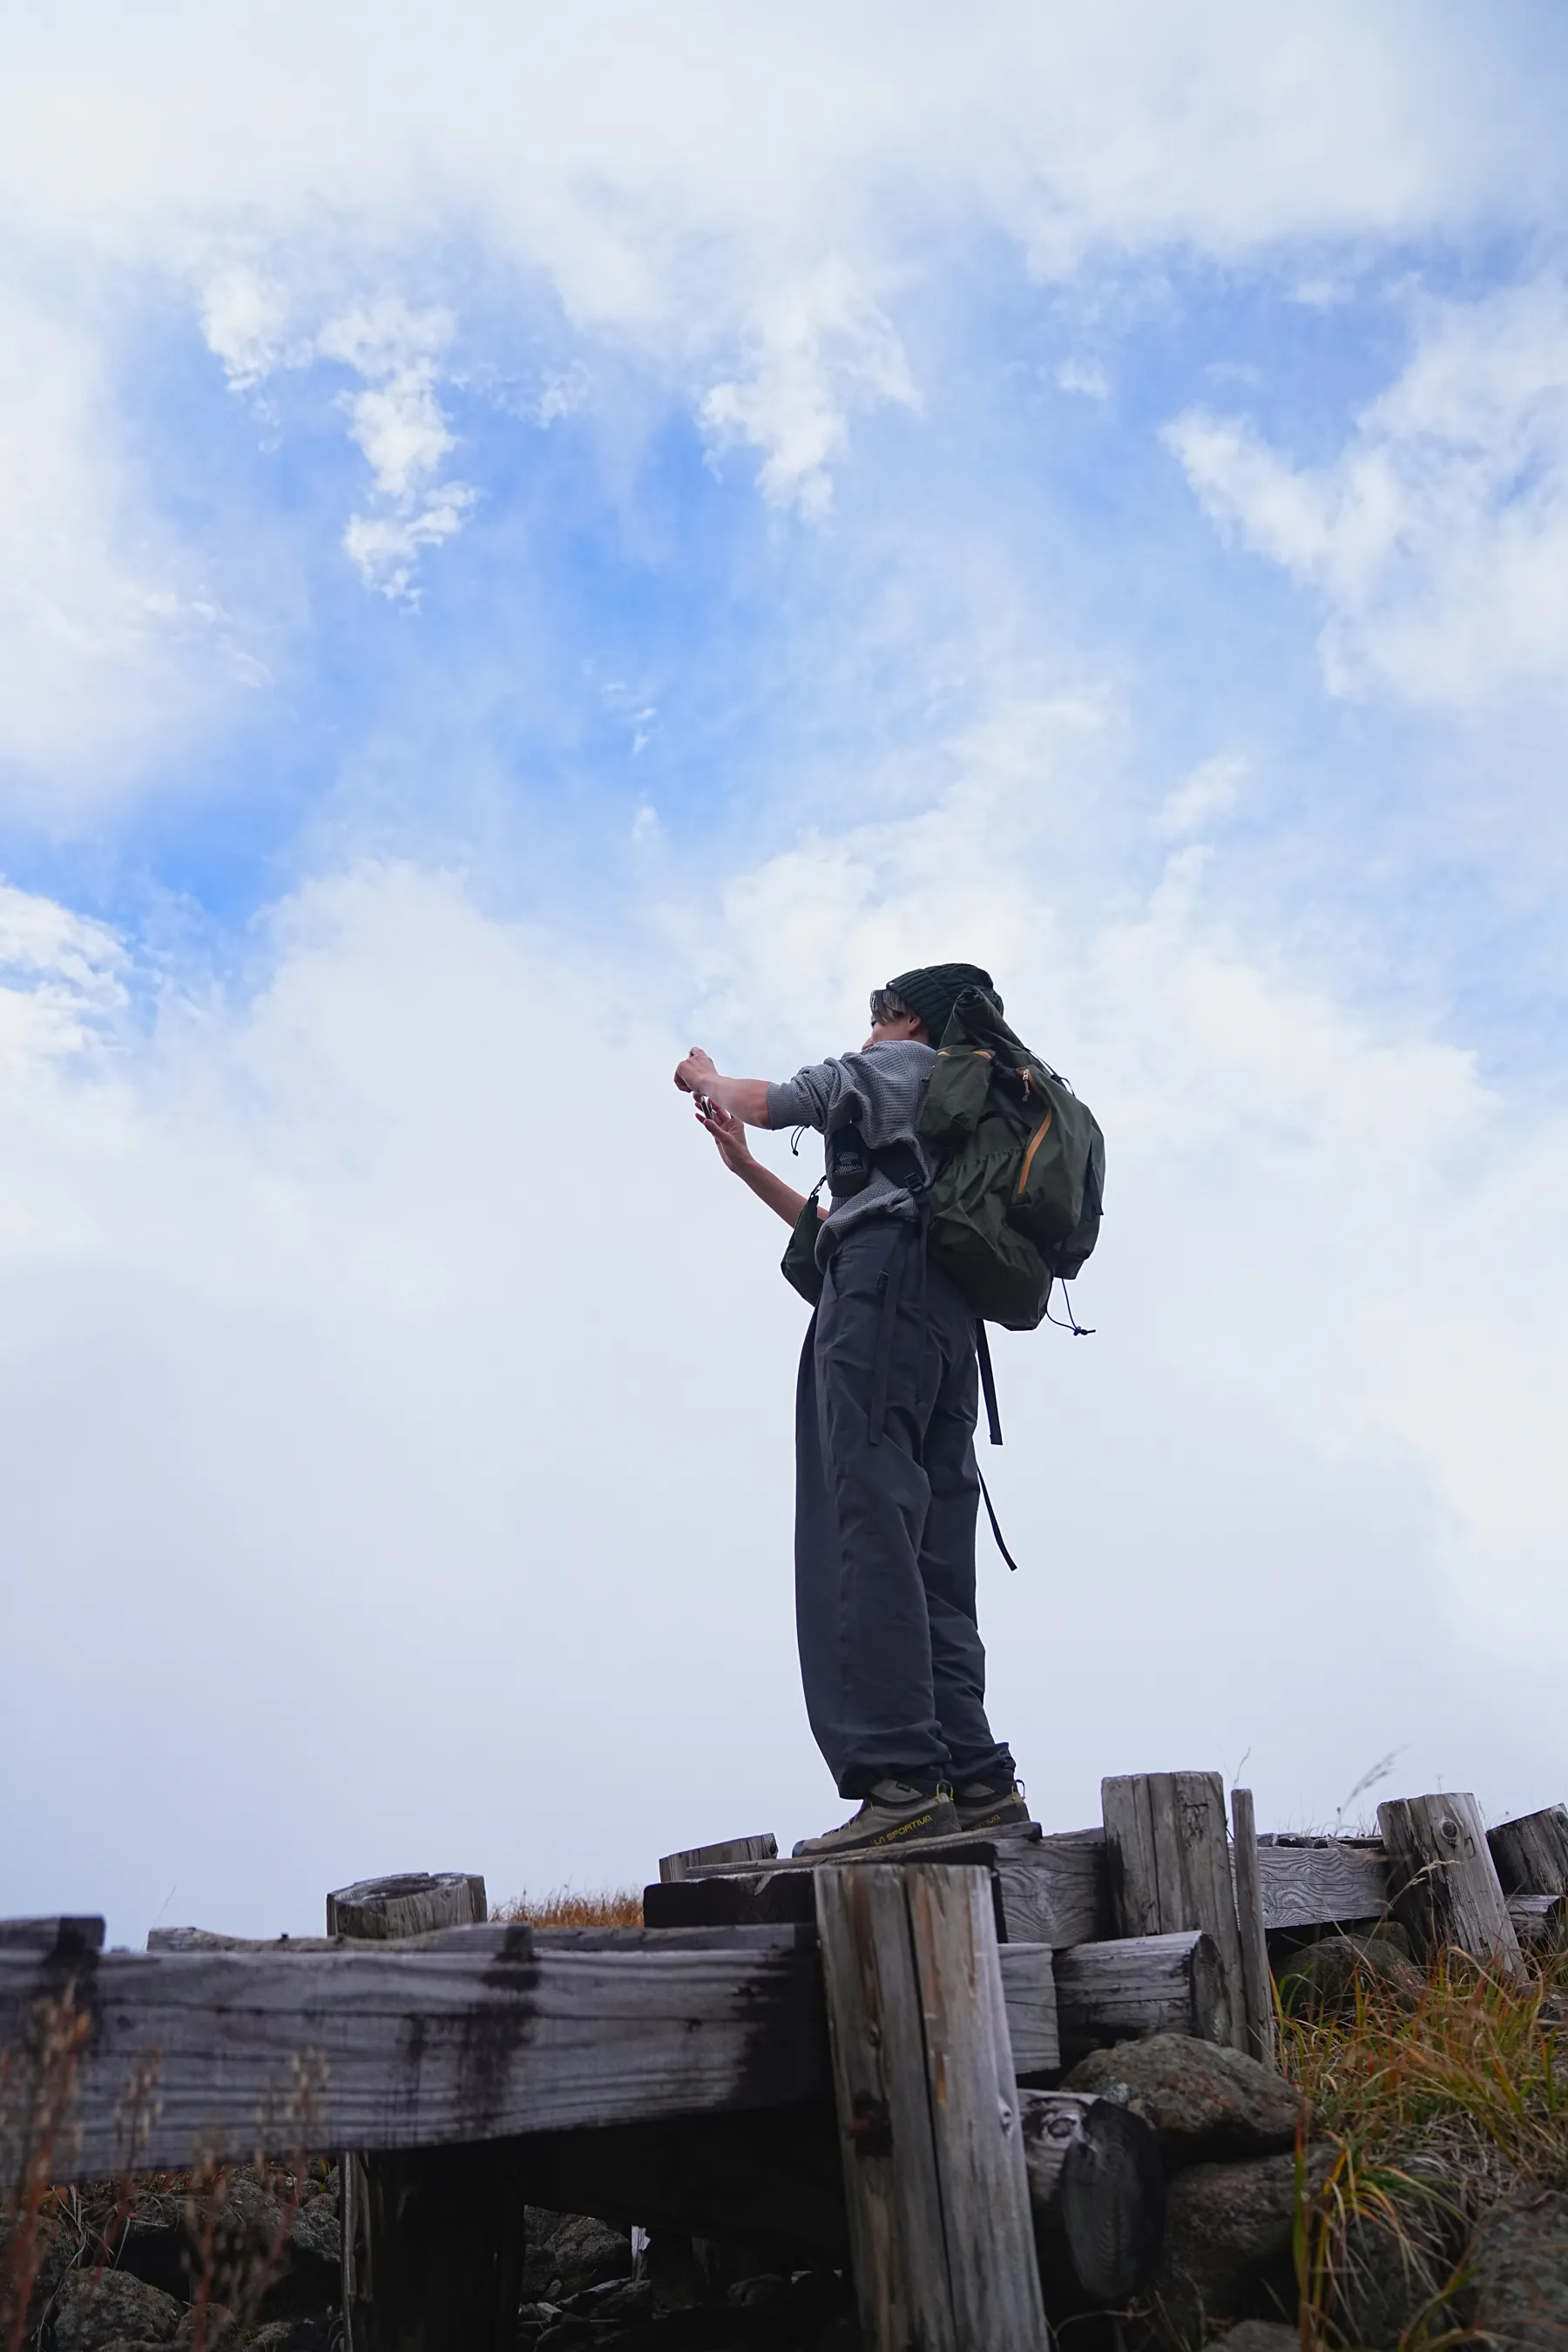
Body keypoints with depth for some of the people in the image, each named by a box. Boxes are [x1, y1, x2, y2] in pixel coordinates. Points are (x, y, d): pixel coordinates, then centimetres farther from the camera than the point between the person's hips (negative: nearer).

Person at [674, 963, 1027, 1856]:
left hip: (884, 1292, -9)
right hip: (952, 1322, 9)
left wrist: (708, 1078, 34)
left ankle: (901, 1778, -29)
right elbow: (839, 1227, 37)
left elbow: (764, 1102, 13)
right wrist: (746, 1166, 41)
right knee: (935, 1566, 2)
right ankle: (979, 1783, -6)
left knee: (867, 1527, -19)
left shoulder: (904, 1064, 13)